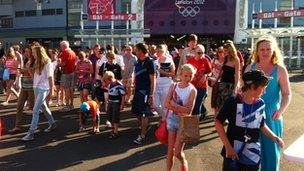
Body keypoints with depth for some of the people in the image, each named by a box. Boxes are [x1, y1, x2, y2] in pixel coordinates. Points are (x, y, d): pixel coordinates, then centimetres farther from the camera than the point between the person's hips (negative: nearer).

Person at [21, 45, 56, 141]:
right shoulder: (37, 63, 10)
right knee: (43, 107, 18)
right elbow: (35, 75, 11)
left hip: (43, 89, -8)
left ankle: (31, 133, -5)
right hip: (36, 88, 8)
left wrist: (51, 91, -12)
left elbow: (50, 78, -12)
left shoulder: (47, 63, -12)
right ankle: (52, 124, 35)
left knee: (35, 110, -9)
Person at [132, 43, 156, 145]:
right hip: (138, 90, 8)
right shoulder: (138, 62, 10)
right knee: (136, 111, 14)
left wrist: (151, 95, -17)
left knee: (144, 113, -1)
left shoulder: (149, 62, -13)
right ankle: (145, 126, 36)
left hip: (145, 91, -8)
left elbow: (153, 80, -14)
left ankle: (142, 135, 9)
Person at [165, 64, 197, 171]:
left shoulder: (192, 90, -11)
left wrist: (174, 104, -18)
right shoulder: (173, 86, -2)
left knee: (178, 152, -1)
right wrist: (180, 109, -20)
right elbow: (167, 104, -11)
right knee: (170, 149, 10)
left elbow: (188, 111, -17)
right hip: (172, 119, 3)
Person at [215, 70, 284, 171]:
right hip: (233, 153, -3)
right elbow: (218, 123, -10)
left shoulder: (261, 104, -2)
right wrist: (228, 147, -13)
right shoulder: (233, 102, -15)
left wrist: (274, 137, 0)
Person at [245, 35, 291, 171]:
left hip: (271, 115, -2)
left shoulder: (280, 70, -7)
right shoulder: (250, 68, 1)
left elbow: (287, 94, -6)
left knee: (270, 148, 8)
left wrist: (281, 110, -21)